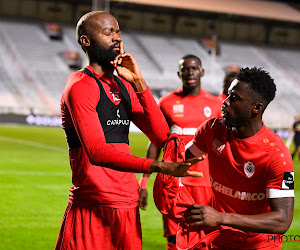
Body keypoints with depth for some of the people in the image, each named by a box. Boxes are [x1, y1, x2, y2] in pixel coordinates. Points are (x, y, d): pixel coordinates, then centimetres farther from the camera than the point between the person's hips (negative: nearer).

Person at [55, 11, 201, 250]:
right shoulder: (80, 86, -10)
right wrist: (158, 166, -34)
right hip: (94, 210, -7)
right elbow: (97, 152, -23)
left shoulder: (124, 86, 16)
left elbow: (161, 137, 6)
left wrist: (138, 83, -2)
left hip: (128, 208, 7)